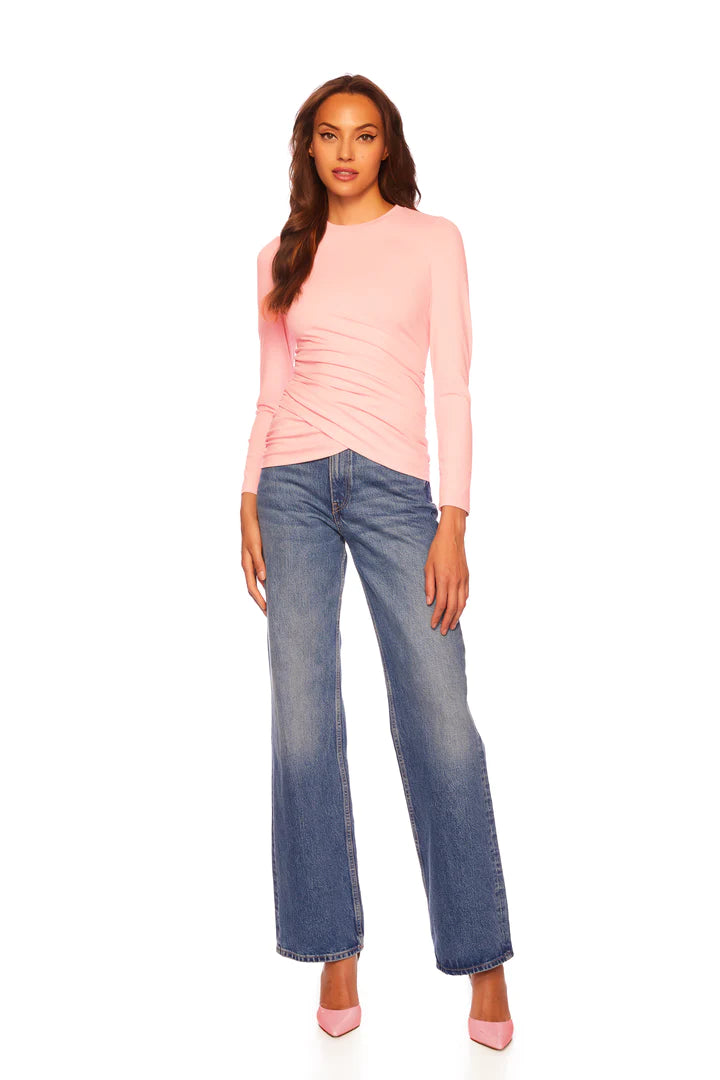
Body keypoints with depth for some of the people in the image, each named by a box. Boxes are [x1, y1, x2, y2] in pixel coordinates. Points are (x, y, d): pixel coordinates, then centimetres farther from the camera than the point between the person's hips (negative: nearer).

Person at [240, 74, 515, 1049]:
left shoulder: (432, 240, 8)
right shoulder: (283, 256, 15)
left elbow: (453, 387, 2)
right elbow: (270, 394, 15)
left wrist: (454, 522, -6)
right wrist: (250, 505, 4)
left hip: (394, 487, -2)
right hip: (293, 485, 3)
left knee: (441, 722, -6)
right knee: (303, 720, 0)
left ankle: (482, 960, 8)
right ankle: (336, 951, 13)